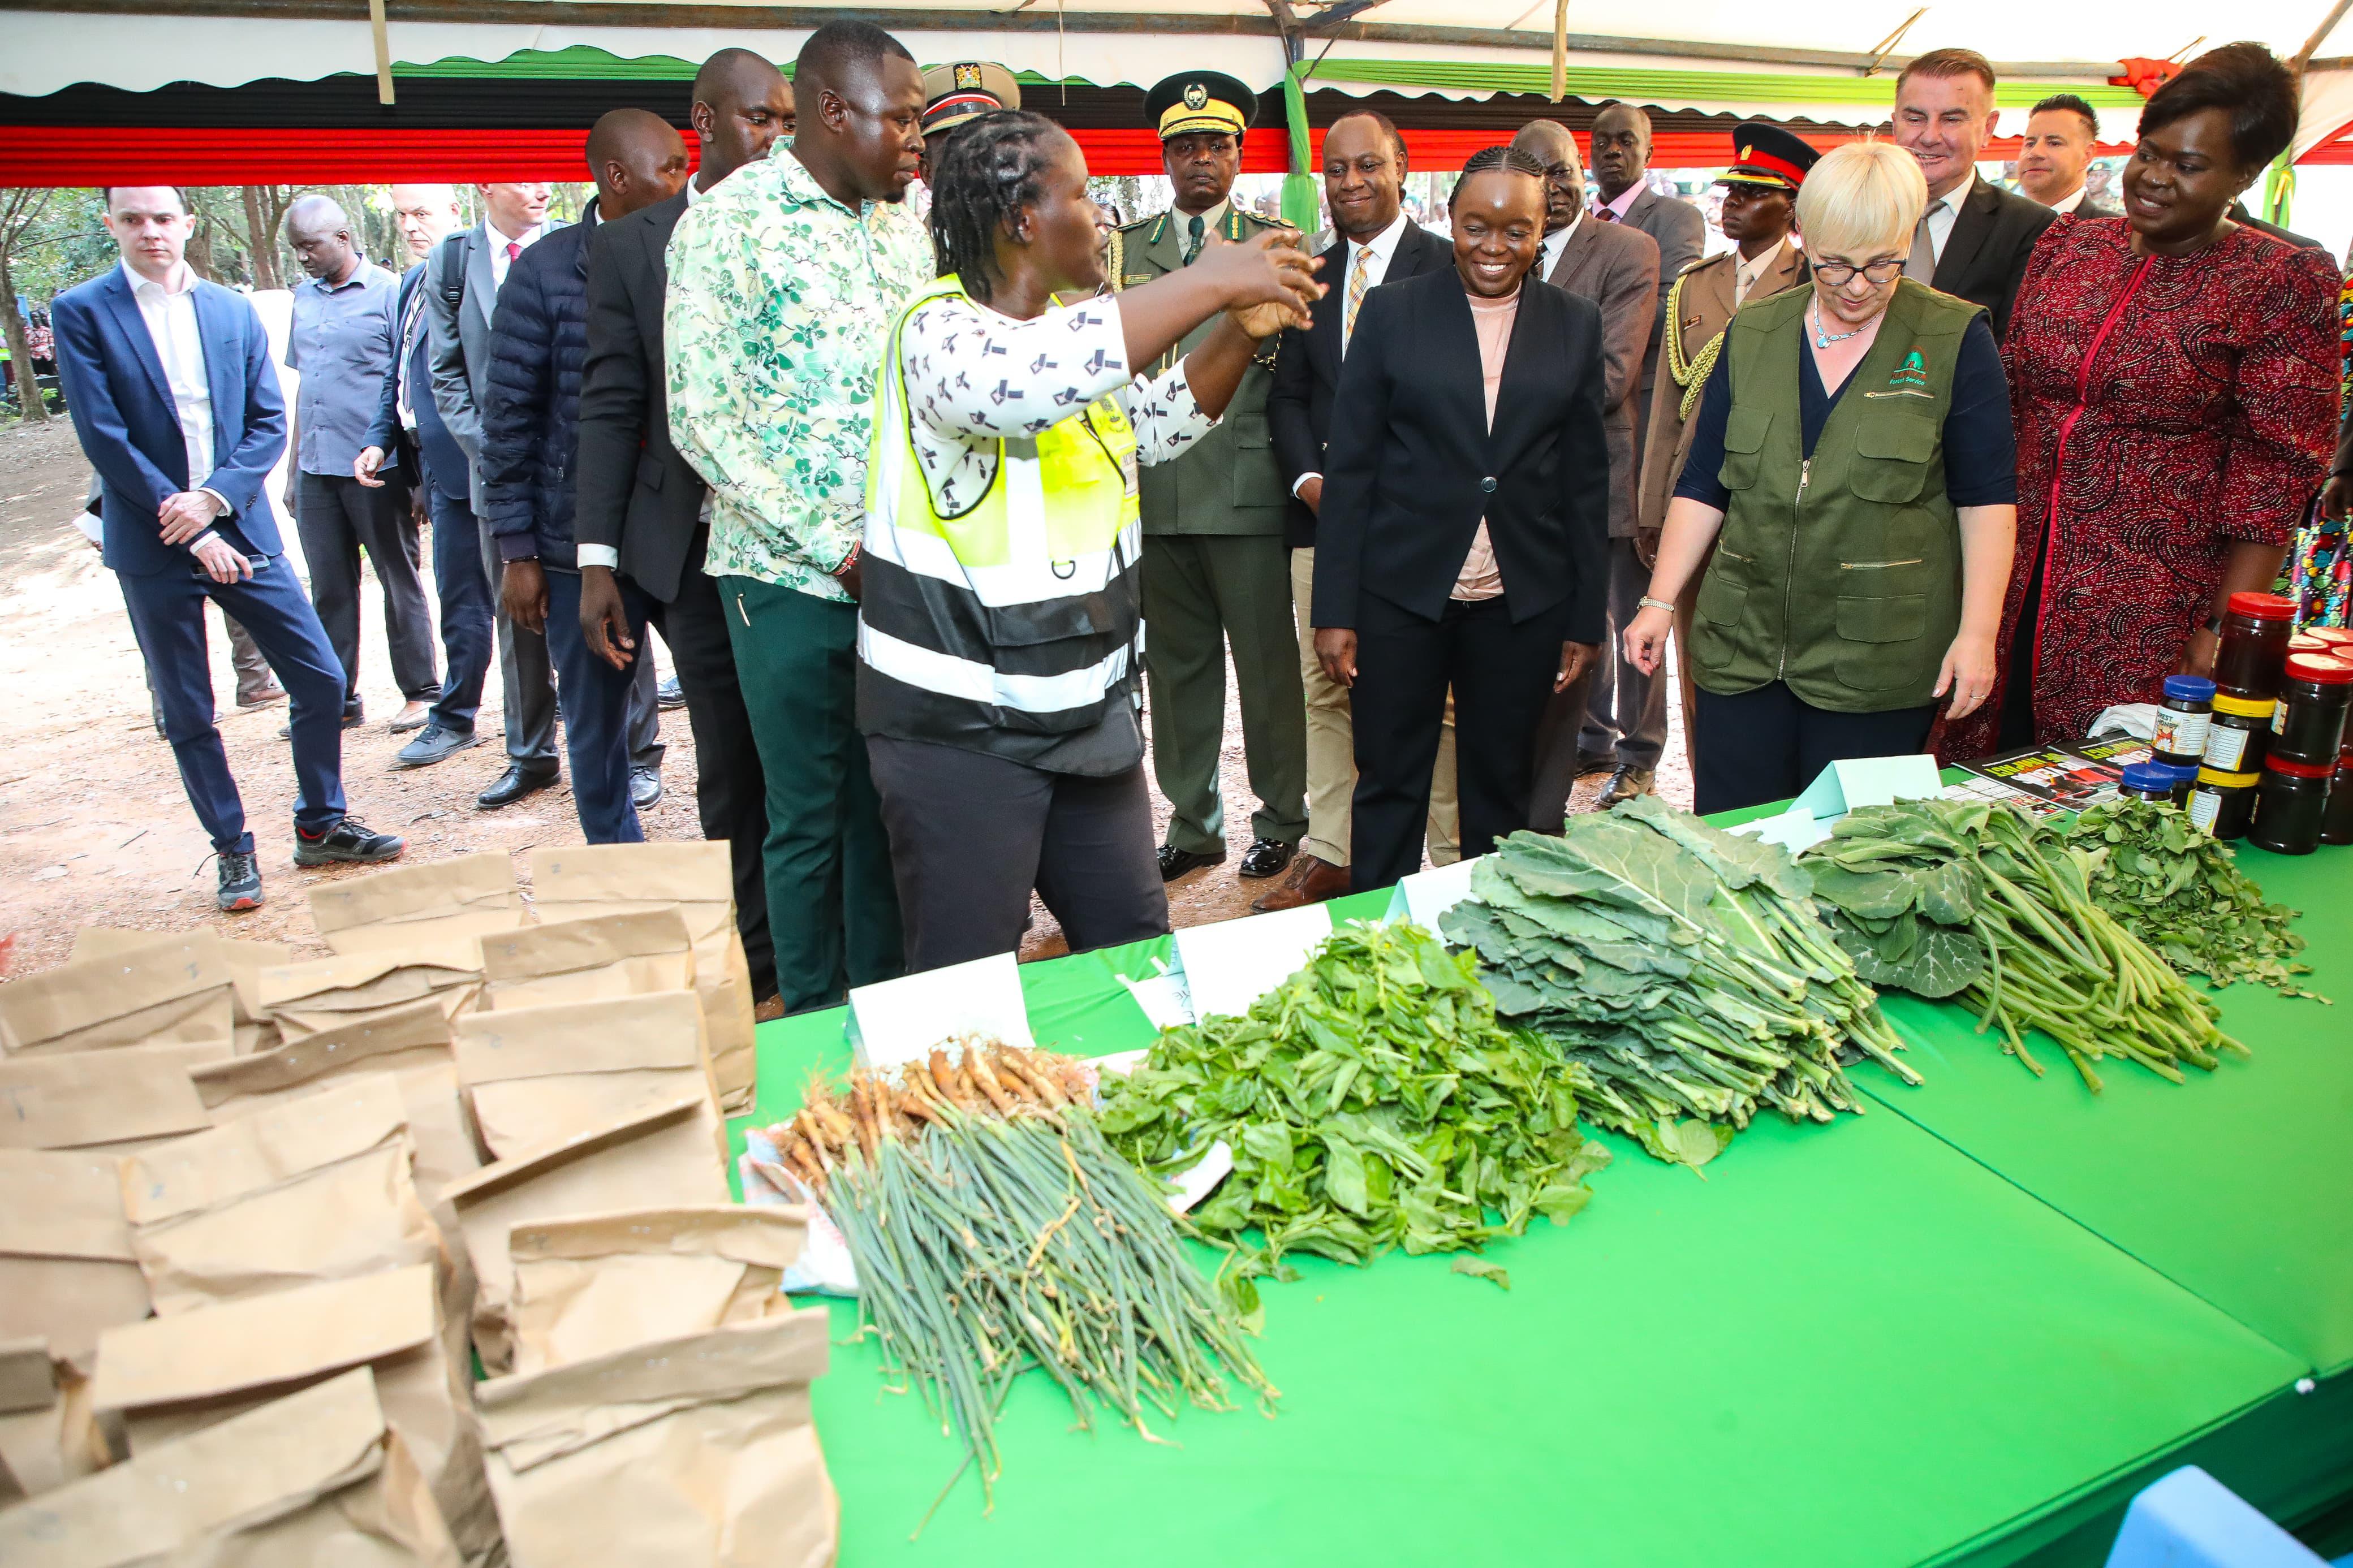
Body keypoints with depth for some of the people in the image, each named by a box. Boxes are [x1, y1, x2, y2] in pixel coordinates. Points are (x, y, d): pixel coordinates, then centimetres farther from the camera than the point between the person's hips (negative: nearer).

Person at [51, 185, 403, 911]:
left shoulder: (234, 311, 7)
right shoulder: (81, 313, -2)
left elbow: (269, 423, 4)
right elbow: (103, 438, -8)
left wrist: (215, 497, -11)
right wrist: (189, 529, -13)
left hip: (241, 531, 3)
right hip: (154, 550, -2)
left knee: (322, 680, 2)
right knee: (187, 716, 6)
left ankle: (320, 827, 19)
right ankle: (233, 851, 20)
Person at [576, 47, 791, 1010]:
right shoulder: (631, 247, 7)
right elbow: (611, 407, 5)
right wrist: (597, 562, -1)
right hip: (700, 551, 1)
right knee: (731, 769, 8)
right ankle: (761, 967, 22)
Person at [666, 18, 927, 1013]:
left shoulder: (901, 227, 12)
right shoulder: (728, 222, -6)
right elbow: (703, 418, -10)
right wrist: (838, 549, -14)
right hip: (793, 575, -5)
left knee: (886, 803, 12)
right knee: (807, 814, 5)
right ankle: (818, 1027, 21)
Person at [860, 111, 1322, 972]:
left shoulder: (1080, 327, 8)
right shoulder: (938, 329, -18)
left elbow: (1158, 425, 24)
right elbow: (1017, 382, -42)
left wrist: (1241, 331, 6)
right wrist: (1206, 284, -33)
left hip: (1088, 710, 8)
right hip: (959, 728, -8)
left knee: (1137, 950, 18)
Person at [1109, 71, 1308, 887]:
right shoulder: (1127, 247, 14)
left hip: (1245, 489, -3)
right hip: (1154, 491, 3)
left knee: (1267, 663, 4)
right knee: (1175, 667, 10)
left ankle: (1279, 819, 20)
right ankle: (1194, 825, 23)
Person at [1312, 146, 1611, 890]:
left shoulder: (1577, 325, 6)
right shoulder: (1392, 311, 1)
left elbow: (1586, 481, 7)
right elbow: (1349, 467, -1)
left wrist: (1587, 619, 4)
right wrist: (1334, 610, -6)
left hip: (1523, 603, 2)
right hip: (1402, 594, -1)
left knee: (1501, 791, 12)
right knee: (1389, 787, 7)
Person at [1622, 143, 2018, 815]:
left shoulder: (1955, 338, -1)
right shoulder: (1752, 333, 8)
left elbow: (1987, 499, -1)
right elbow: (1703, 484, 10)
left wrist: (1977, 633, -7)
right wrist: (1660, 601, 4)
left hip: (1878, 661, -2)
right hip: (1742, 646, 3)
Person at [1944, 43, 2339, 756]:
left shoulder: (2286, 283, -5)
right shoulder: (2066, 246, 8)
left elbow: (2275, 479, -8)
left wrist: (2223, 633, -13)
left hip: (2151, 616, -4)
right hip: (2012, 588, 4)